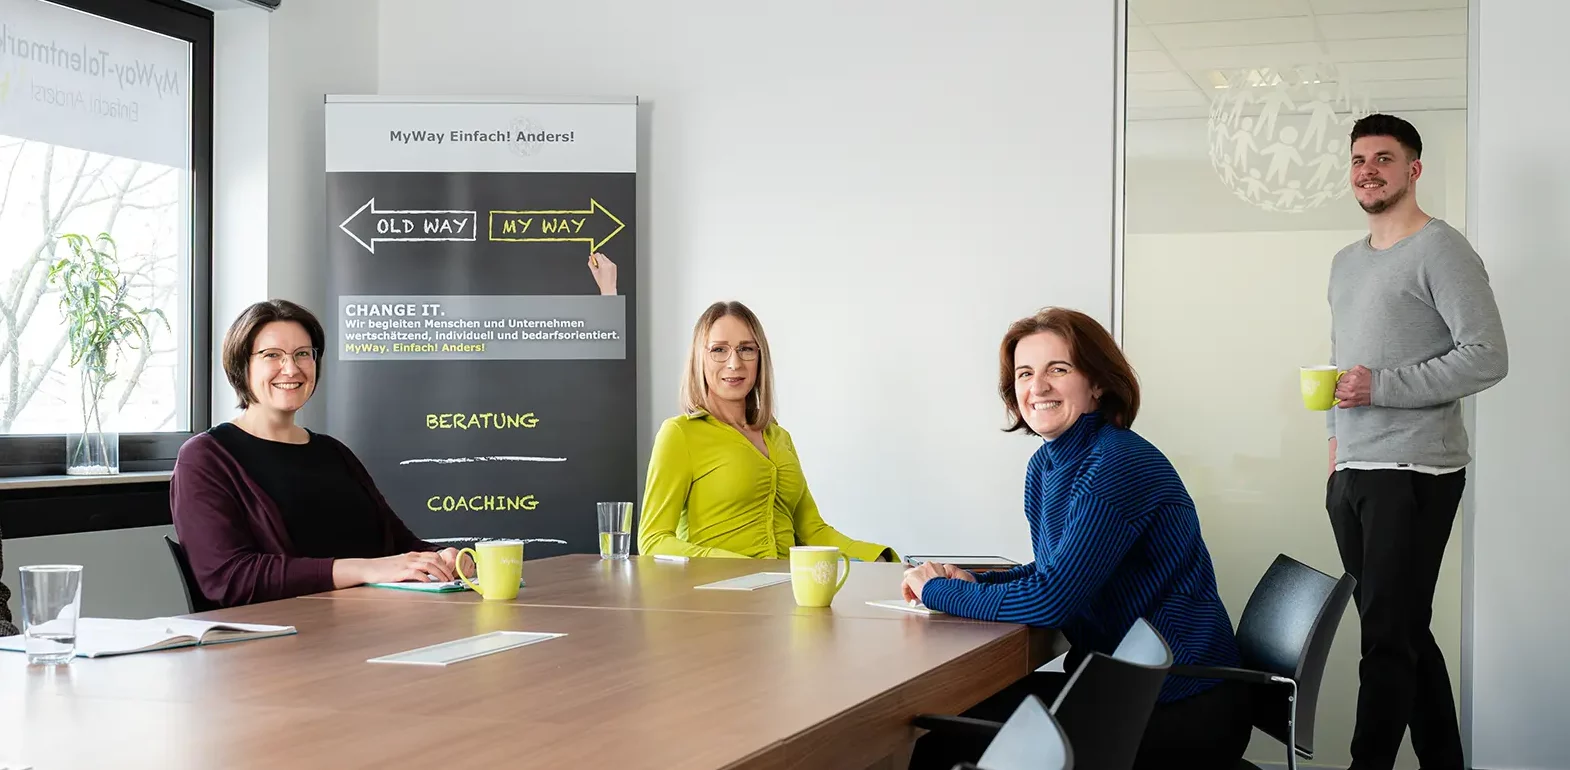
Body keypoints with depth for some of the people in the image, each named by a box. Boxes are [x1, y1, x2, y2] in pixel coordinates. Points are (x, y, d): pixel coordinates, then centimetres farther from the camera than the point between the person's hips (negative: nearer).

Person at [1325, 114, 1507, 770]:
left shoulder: (1441, 251, -6)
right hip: (1351, 476, 8)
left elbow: (1486, 358, -14)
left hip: (1414, 474, -8)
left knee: (1388, 638, -9)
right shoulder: (1346, 263, 19)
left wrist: (1381, 387, -17)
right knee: (1405, 634, 12)